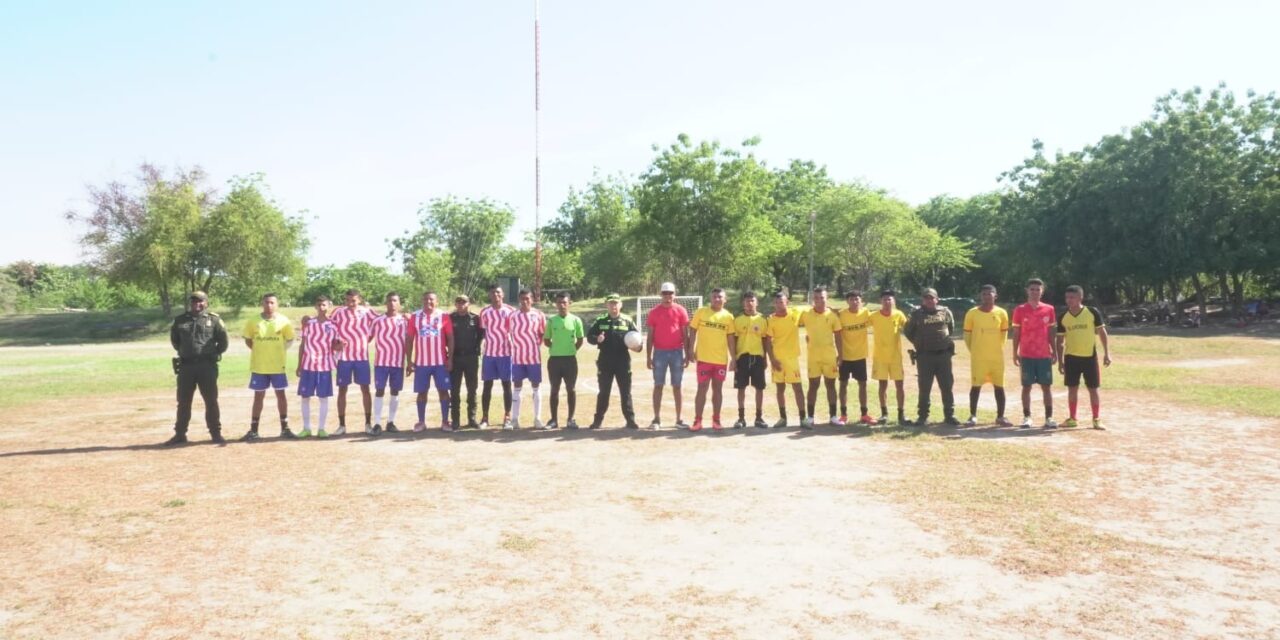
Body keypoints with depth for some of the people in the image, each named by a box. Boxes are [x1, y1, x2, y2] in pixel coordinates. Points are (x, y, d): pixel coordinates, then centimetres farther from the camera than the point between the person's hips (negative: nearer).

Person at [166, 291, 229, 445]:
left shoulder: (213, 320, 0)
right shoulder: (180, 320, 7)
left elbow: (223, 341, 4)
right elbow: (174, 339, 21)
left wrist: (213, 354, 3)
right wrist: (184, 352, 15)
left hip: (207, 366, -2)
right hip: (186, 366, 3)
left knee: (211, 401, 1)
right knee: (183, 401, 8)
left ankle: (216, 433, 9)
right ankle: (180, 434, 17)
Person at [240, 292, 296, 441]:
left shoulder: (284, 321, -4)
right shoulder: (253, 321, -3)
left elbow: (290, 340, 6)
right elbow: (248, 340, 7)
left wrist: (278, 351, -1)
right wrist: (260, 351, 1)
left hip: (277, 365, 0)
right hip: (259, 366, 0)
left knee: (281, 395, 7)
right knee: (258, 396, 7)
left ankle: (284, 429, 17)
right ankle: (253, 430, 13)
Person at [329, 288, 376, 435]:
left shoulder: (367, 312, -3)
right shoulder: (338, 313, -4)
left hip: (362, 356, 0)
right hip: (344, 357, 0)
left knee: (365, 389, 4)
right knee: (342, 390, 3)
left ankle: (368, 423, 13)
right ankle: (342, 425, 11)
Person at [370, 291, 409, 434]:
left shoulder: (405, 320, 4)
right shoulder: (378, 320, 0)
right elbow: (369, 337, 2)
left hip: (399, 362, 2)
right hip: (381, 361, -2)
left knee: (395, 391, 7)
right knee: (379, 391, -3)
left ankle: (391, 422, 15)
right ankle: (377, 424, -1)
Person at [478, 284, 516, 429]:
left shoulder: (510, 311, -1)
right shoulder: (484, 312, 3)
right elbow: (482, 331, 8)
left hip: (506, 353, -1)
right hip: (489, 353, 1)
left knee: (507, 385, 3)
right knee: (487, 385, 4)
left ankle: (507, 417, 8)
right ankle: (485, 417, 9)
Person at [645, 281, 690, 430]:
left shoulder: (681, 311, 2)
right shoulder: (654, 312, 3)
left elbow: (685, 335, 4)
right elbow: (650, 336, 4)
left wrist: (687, 355, -1)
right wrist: (648, 357, -1)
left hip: (677, 352, 0)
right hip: (659, 352, 0)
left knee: (677, 386, 5)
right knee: (658, 386, 2)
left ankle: (679, 419, 10)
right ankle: (657, 419, 5)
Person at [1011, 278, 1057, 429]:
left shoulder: (1049, 310, 6)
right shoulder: (1020, 310, 0)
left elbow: (1051, 333, 10)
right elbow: (1016, 334, 2)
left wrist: (1054, 351, 5)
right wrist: (1015, 353, -2)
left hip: (1044, 355, 2)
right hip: (1026, 355, -2)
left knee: (1046, 386, 3)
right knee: (1026, 386, 2)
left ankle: (1049, 418, 8)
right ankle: (1027, 417, 8)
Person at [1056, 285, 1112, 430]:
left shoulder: (1093, 312, -6)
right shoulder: (1063, 318, 1)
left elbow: (1102, 332, -1)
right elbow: (1060, 341, 8)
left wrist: (1107, 353, -6)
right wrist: (1060, 361, 5)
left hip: (1090, 356, -2)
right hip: (1071, 357, 2)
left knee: (1093, 389, 3)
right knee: (1072, 388, 6)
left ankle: (1096, 419, 12)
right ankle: (1072, 418, 16)